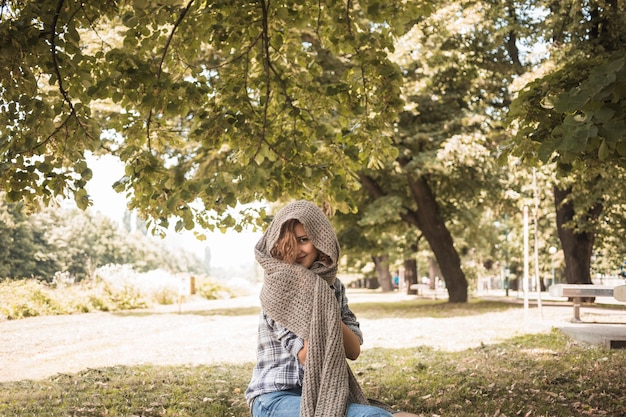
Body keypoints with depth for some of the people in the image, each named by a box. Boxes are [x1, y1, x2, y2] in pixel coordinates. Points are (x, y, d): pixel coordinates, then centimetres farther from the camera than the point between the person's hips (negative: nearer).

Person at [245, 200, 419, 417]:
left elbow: (354, 350, 1)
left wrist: (329, 316, -12)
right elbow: (308, 357, -15)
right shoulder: (278, 287, -9)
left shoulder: (332, 286, 9)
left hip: (321, 394, 6)